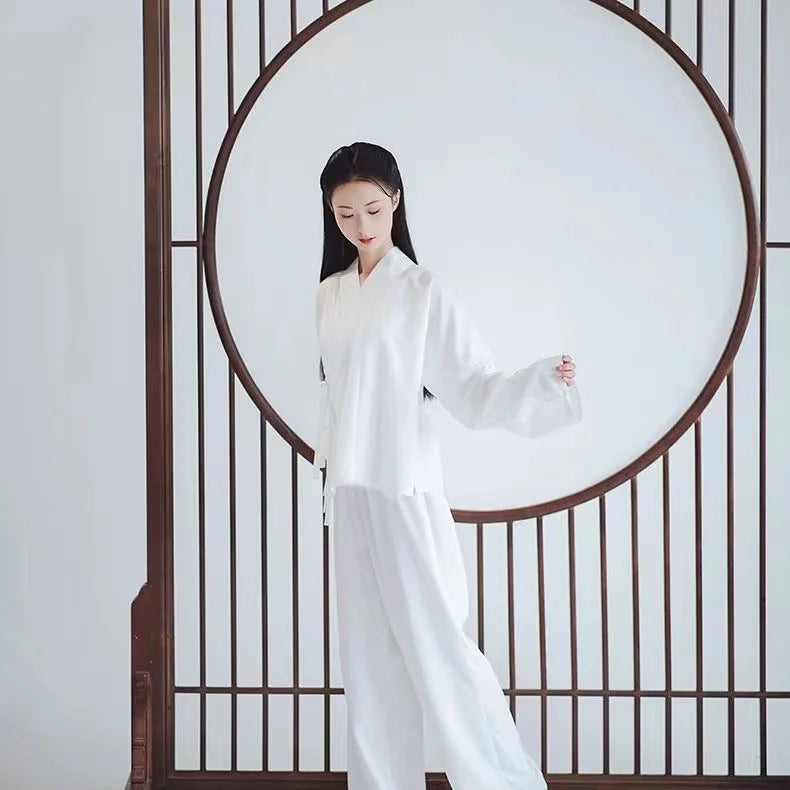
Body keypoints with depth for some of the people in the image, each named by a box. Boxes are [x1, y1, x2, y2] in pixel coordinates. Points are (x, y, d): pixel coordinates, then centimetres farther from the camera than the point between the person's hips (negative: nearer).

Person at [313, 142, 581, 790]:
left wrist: (544, 379, -27)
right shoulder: (329, 295, 10)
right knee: (368, 650, 10)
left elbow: (474, 386, -12)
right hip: (351, 494, 6)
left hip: (405, 492, -6)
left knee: (433, 643, -5)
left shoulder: (422, 291, -7)